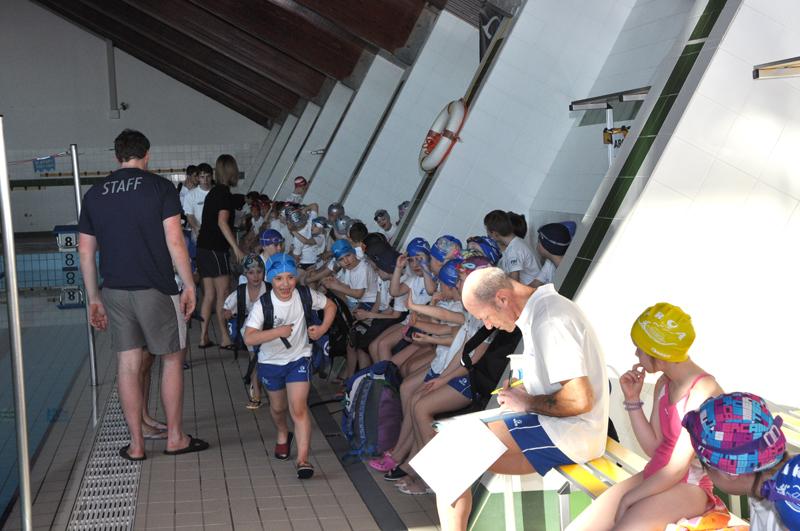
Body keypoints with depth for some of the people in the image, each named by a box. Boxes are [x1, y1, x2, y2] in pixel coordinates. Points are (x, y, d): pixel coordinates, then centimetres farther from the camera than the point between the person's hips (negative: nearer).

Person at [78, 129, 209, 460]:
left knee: (128, 365, 8)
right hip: (156, 290, -4)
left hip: (115, 292, 4)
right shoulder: (159, 187, -4)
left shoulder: (94, 194, 8)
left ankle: (136, 444, 14)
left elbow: (85, 252, 9)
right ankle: (175, 437, 15)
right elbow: (174, 241, -11)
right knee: (172, 360, 9)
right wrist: (189, 285, -4)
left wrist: (94, 299, 15)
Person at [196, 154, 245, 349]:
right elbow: (222, 222, -20)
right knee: (223, 294, -5)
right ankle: (225, 339, -3)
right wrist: (236, 248, -23)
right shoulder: (224, 193, -10)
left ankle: (204, 337, 11)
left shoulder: (213, 192, 16)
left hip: (203, 247, 8)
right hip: (216, 248, -8)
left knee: (209, 295, 10)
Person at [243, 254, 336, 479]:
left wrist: (323, 328, -12)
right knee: (278, 407, 21)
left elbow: (330, 305, 3)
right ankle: (283, 435, 53)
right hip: (271, 361, 1)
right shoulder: (263, 304, -23)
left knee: (299, 408, -15)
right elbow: (249, 338, -31)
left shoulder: (305, 295, -16)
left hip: (299, 359, -1)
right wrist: (278, 331, -39)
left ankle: (302, 459, -13)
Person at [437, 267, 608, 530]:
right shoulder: (536, 311, 10)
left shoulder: (550, 320, -20)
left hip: (568, 435, -10)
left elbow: (580, 400, -27)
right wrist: (521, 390, 8)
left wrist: (528, 403, -13)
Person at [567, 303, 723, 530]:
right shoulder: (663, 384, 8)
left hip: (689, 488, -8)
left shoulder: (703, 391, -19)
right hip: (654, 479, 8)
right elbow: (653, 447, 8)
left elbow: (678, 468, -20)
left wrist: (629, 498, -13)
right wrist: (633, 399, -1)